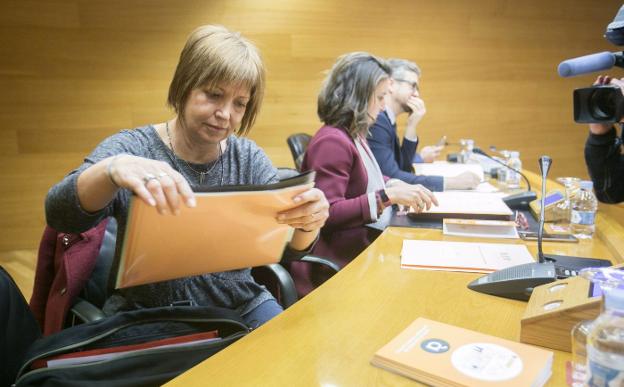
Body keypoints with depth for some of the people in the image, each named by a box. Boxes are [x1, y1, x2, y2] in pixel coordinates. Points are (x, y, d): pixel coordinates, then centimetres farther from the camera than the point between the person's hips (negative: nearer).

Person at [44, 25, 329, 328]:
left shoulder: (249, 158, 1)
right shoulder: (130, 149, -6)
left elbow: (288, 250, -5)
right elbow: (60, 215, -22)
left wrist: (307, 224, -29)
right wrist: (111, 170, -43)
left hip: (240, 307, 3)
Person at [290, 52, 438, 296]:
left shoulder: (355, 136, 13)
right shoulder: (331, 142, -17)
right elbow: (328, 214, -22)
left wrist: (399, 187, 6)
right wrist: (388, 196, -25)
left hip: (366, 247, 9)